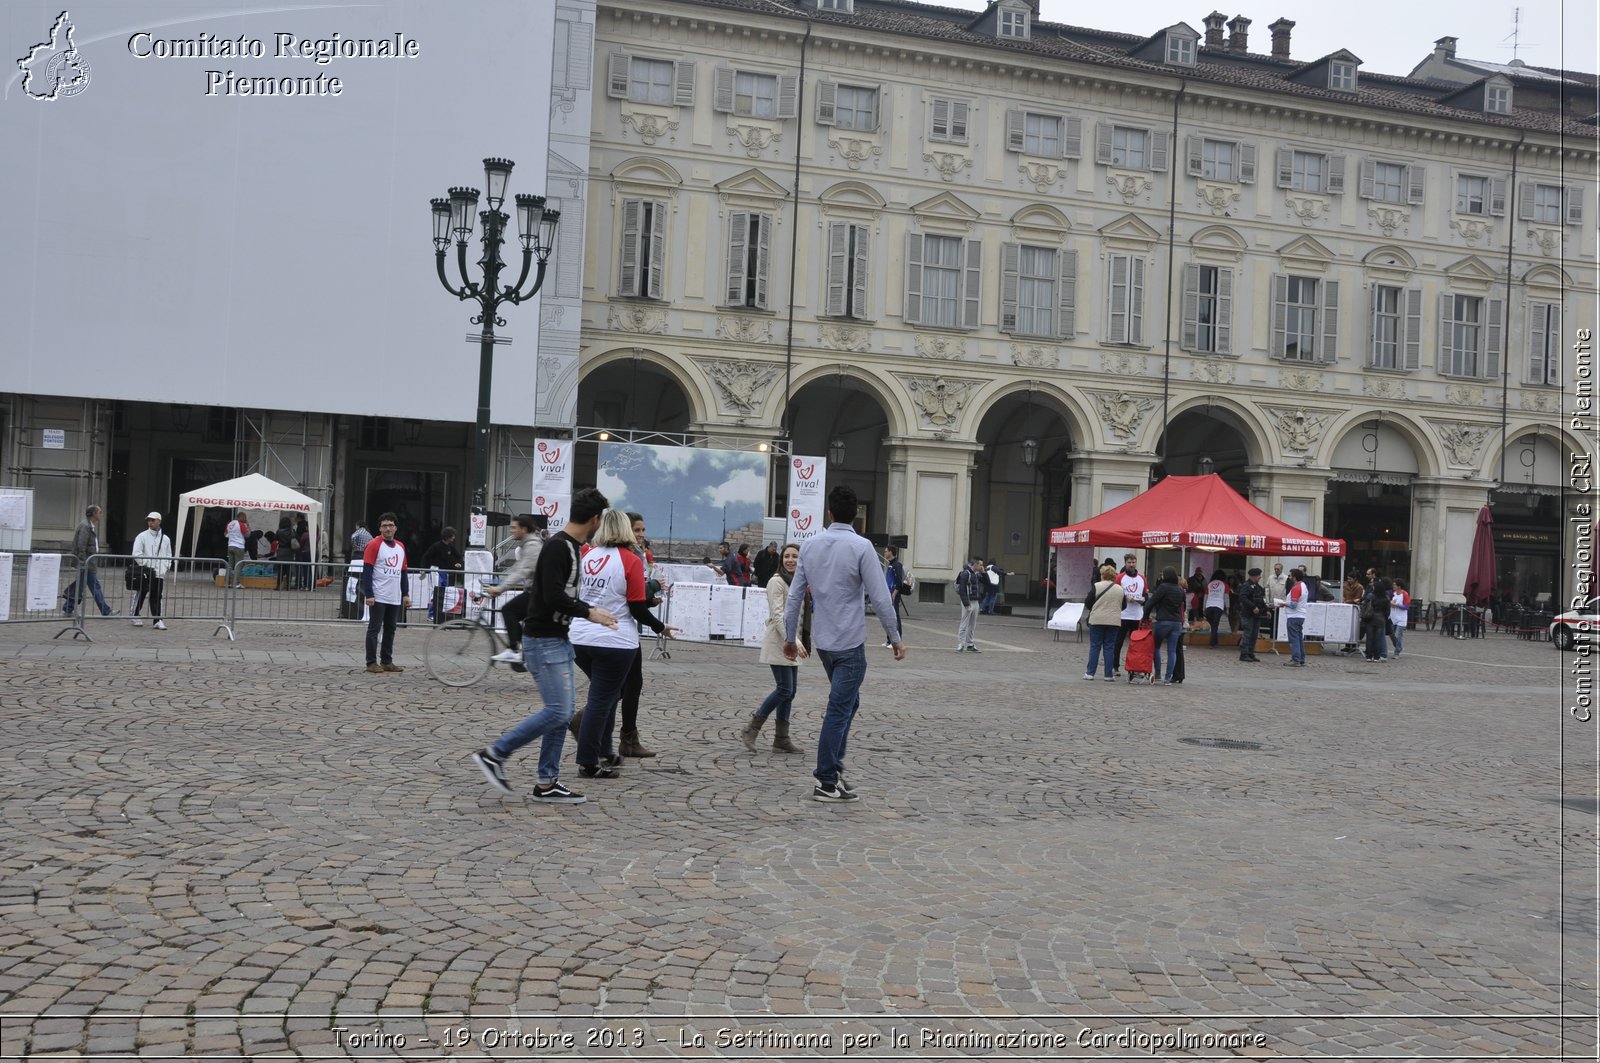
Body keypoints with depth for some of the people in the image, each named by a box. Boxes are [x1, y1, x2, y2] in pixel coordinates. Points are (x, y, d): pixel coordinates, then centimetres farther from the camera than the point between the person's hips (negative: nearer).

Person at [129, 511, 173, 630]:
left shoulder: (165, 539, 12)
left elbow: (168, 556, 16)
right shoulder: (142, 536, 0)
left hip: (159, 574, 3)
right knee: (140, 595, 3)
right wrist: (146, 565, -11)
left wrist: (165, 568, 1)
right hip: (145, 572, -3)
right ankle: (134, 616, 17)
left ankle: (158, 620, 2)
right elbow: (136, 554, -6)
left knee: (157, 597, 3)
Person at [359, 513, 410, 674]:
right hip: (378, 598, -6)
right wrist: (368, 594, -17)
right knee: (374, 629, -1)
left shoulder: (401, 547, 13)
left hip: (395, 598, 6)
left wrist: (405, 594, 11)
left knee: (390, 630, 10)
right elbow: (367, 571, -11)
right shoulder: (374, 545, -6)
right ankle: (371, 662, 3)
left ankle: (387, 661, 16)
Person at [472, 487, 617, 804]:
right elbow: (553, 596, -25)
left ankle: (546, 784, 14)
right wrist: (588, 612, -14)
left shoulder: (572, 548, 13)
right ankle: (494, 754, -1)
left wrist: (590, 611, 17)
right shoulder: (557, 546, -18)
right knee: (556, 712, -12)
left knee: (563, 713, 9)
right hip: (543, 641, -10)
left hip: (560, 639, 10)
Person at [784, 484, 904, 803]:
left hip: (823, 642, 6)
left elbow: (795, 595, 6)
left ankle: (835, 767, 20)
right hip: (850, 643, -6)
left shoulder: (810, 546, 3)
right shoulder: (861, 547, -13)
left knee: (847, 703, 21)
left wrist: (789, 636, 15)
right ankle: (826, 783, 1)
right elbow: (880, 598, -14)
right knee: (839, 711, -2)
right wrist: (895, 637, -3)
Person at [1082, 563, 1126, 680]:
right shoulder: (1120, 589, 4)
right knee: (1109, 647, 7)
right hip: (1114, 621, 2)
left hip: (1097, 620, -2)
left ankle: (1090, 673, 5)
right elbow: (1123, 606, 10)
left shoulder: (1096, 586, -7)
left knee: (1095, 646, 4)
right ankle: (1109, 675, 6)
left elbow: (1088, 602, -4)